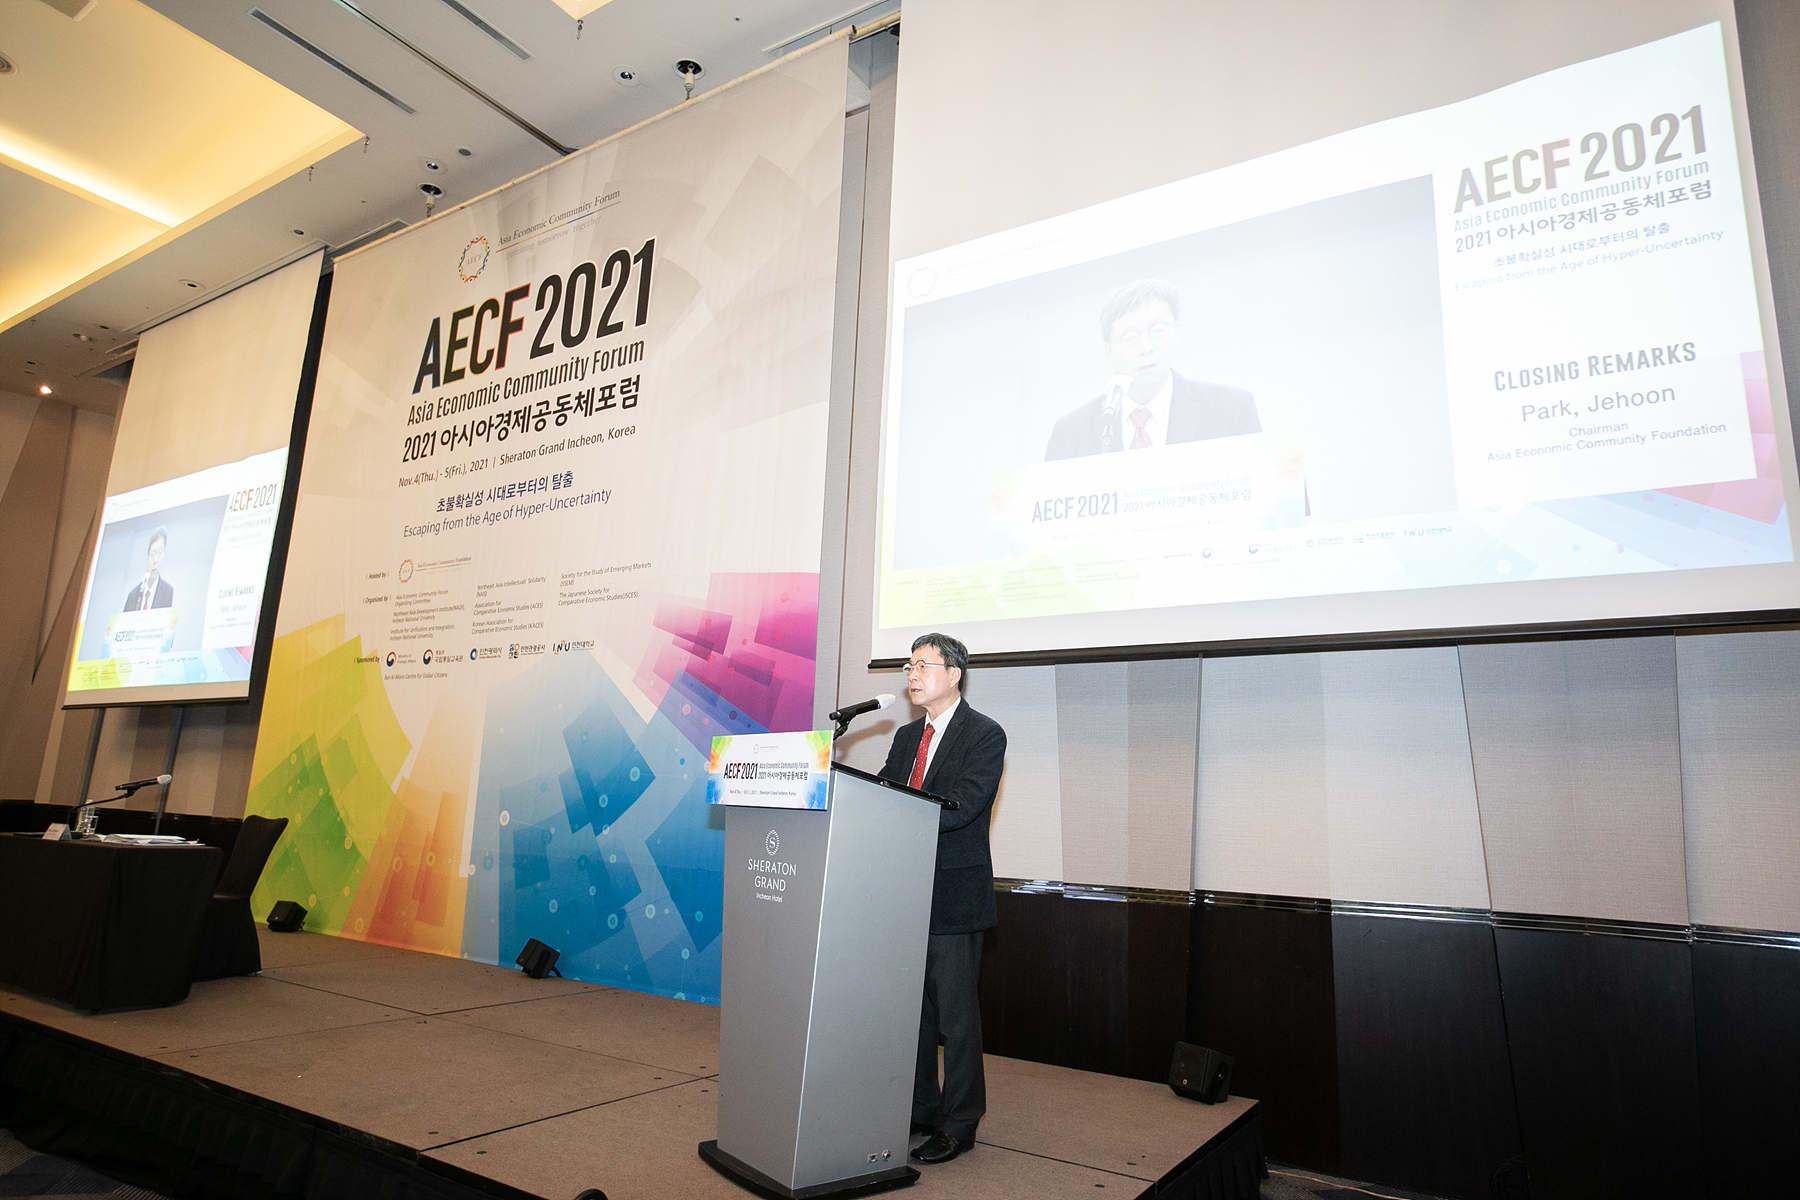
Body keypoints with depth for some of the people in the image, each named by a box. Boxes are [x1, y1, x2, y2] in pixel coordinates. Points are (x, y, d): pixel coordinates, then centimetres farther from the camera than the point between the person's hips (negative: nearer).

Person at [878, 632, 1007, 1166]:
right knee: (911, 1006, 17)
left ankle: (959, 1124, 19)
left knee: (955, 1012, 4)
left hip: (954, 897, -7)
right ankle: (919, 1110, 32)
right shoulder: (907, 735, 13)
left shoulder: (985, 735, -10)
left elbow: (960, 807, -22)